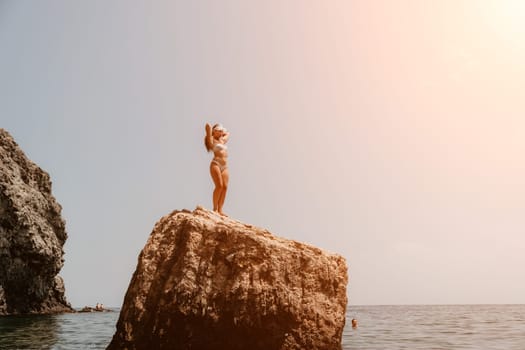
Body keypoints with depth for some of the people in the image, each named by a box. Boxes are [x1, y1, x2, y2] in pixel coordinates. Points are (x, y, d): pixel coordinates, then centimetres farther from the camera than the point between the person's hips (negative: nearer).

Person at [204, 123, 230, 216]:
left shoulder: (223, 140, 24)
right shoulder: (212, 140, 5)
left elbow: (227, 133, 43)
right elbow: (208, 126, -5)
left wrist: (222, 131, 32)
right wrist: (210, 129, 14)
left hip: (224, 166, 6)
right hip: (216, 164, -6)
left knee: (225, 187, -6)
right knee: (219, 186, -16)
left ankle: (220, 210, -5)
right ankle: (215, 208, -7)